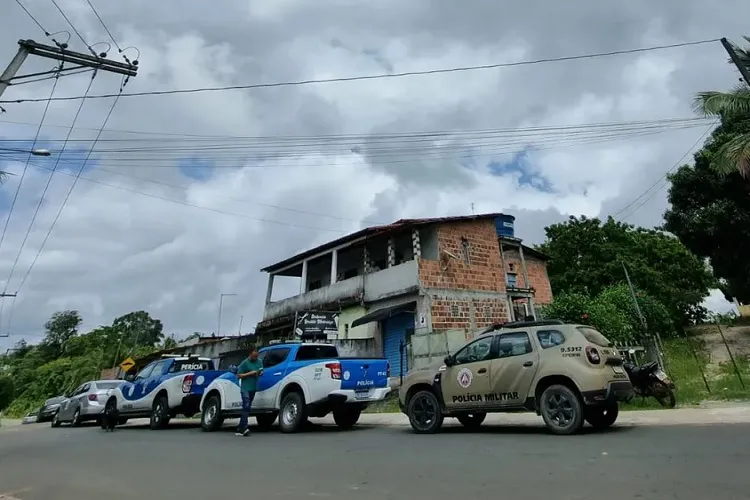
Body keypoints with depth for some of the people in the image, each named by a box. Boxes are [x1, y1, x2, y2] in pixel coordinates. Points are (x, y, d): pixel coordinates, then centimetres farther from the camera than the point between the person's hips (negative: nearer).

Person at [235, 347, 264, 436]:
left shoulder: (259, 362, 10)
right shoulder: (245, 363, -5)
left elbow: (261, 372, 21)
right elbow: (239, 375, -6)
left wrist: (260, 373, -3)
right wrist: (250, 373, -16)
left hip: (253, 388, 6)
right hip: (245, 388, -6)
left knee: (247, 408, 8)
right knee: (246, 406, -17)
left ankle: (240, 429, 16)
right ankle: (244, 428, -21)